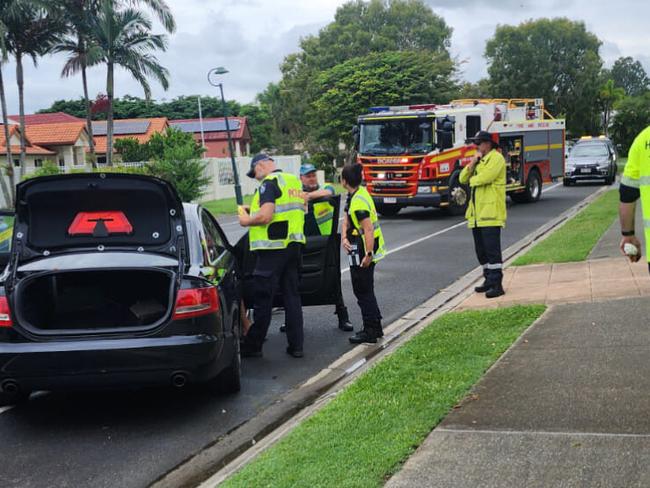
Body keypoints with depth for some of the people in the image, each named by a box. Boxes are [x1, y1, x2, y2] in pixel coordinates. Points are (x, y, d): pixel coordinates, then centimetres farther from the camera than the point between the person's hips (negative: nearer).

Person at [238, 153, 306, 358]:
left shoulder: (269, 183, -11)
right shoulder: (295, 182, 16)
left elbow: (265, 216, -22)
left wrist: (246, 220, -3)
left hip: (273, 248, -8)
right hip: (294, 244, 8)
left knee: (263, 299, 0)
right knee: (292, 296, 12)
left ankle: (253, 346, 8)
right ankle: (296, 345, 13)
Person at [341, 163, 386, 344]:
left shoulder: (358, 202, -23)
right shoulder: (359, 193, 8)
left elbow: (368, 230, -25)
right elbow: (346, 219, 10)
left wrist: (368, 255, -24)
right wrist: (344, 238, -6)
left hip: (363, 252, -10)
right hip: (363, 249, 10)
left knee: (363, 291, -1)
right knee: (366, 290, 18)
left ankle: (370, 332, 7)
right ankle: (375, 327, 27)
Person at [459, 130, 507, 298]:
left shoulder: (496, 158, -7)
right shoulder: (479, 159, 21)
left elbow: (484, 177, -21)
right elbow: (462, 178, 13)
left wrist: (472, 180, -1)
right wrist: (472, 163, -2)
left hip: (491, 212, -9)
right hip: (477, 213, 9)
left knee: (492, 249, -11)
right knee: (481, 250, 13)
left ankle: (497, 284, -11)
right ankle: (489, 280, 22)